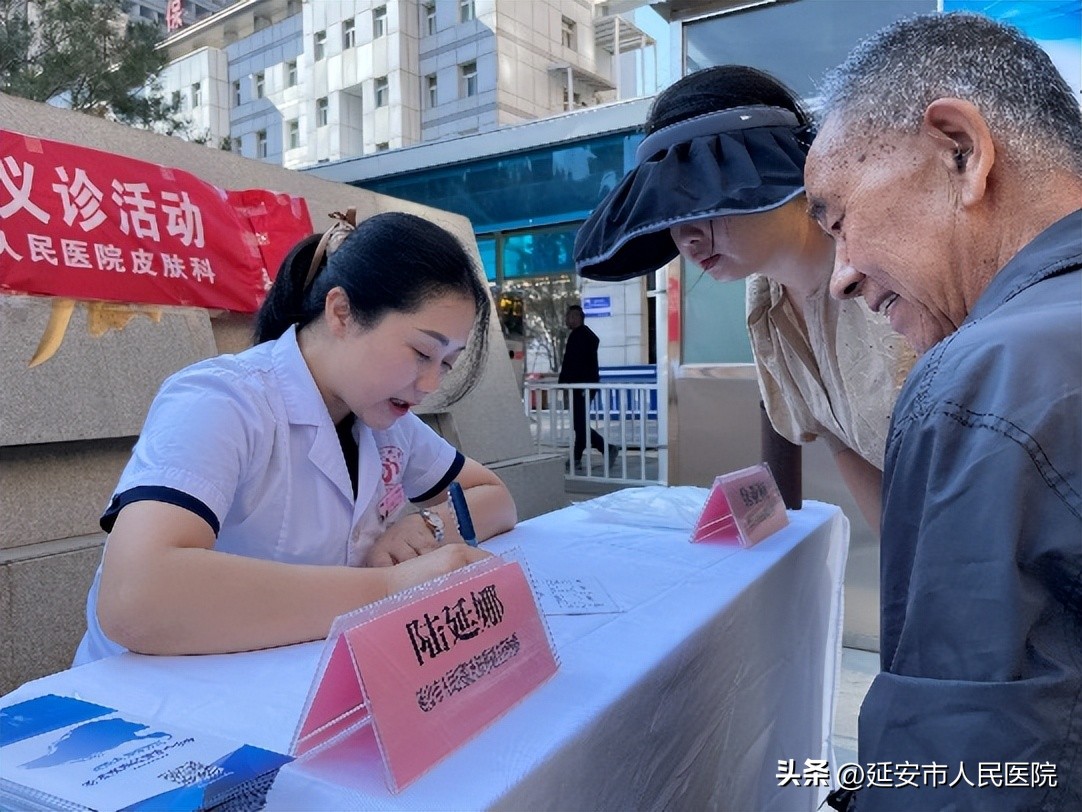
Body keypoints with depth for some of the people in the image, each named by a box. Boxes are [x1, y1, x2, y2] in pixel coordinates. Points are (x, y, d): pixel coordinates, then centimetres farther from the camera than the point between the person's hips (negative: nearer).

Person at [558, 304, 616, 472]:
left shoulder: (577, 335, -14)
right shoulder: (589, 335, 16)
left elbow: (570, 363, -18)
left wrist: (561, 382, -8)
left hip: (580, 385, -10)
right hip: (589, 383, 10)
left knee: (579, 424, -8)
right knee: (579, 422, 13)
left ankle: (607, 449, -11)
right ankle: (576, 459, 17)